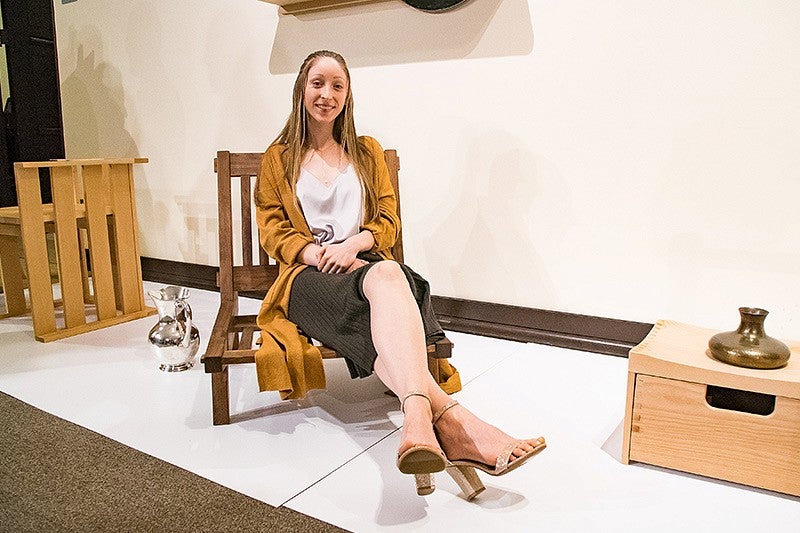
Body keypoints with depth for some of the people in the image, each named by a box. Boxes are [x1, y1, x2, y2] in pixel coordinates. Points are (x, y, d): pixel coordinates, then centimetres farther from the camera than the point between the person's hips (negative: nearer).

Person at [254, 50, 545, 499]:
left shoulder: (368, 152, 22)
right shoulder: (278, 158, 16)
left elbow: (389, 221, 12)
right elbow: (272, 230, 5)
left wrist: (354, 243, -10)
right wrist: (317, 254, -14)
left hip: (367, 264, 2)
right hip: (309, 277, -2)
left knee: (389, 274, -39)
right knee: (384, 282, -39)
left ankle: (418, 416, -59)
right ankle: (449, 419, -57)